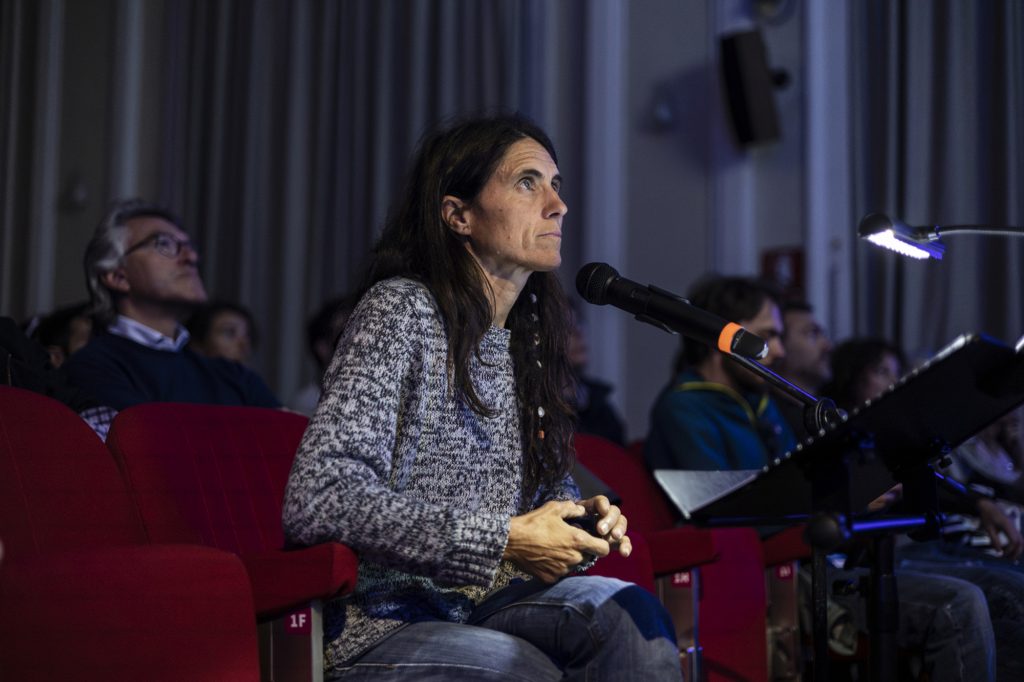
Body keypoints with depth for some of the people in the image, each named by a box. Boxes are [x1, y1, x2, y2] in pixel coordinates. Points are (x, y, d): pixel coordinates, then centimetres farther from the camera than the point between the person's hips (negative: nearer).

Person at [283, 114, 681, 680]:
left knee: (627, 610, -23)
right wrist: (503, 539, -21)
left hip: (481, 608, 7)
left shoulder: (526, 339, 13)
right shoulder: (400, 309, -11)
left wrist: (581, 515, 1)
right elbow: (316, 500, -22)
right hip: (381, 627, -6)